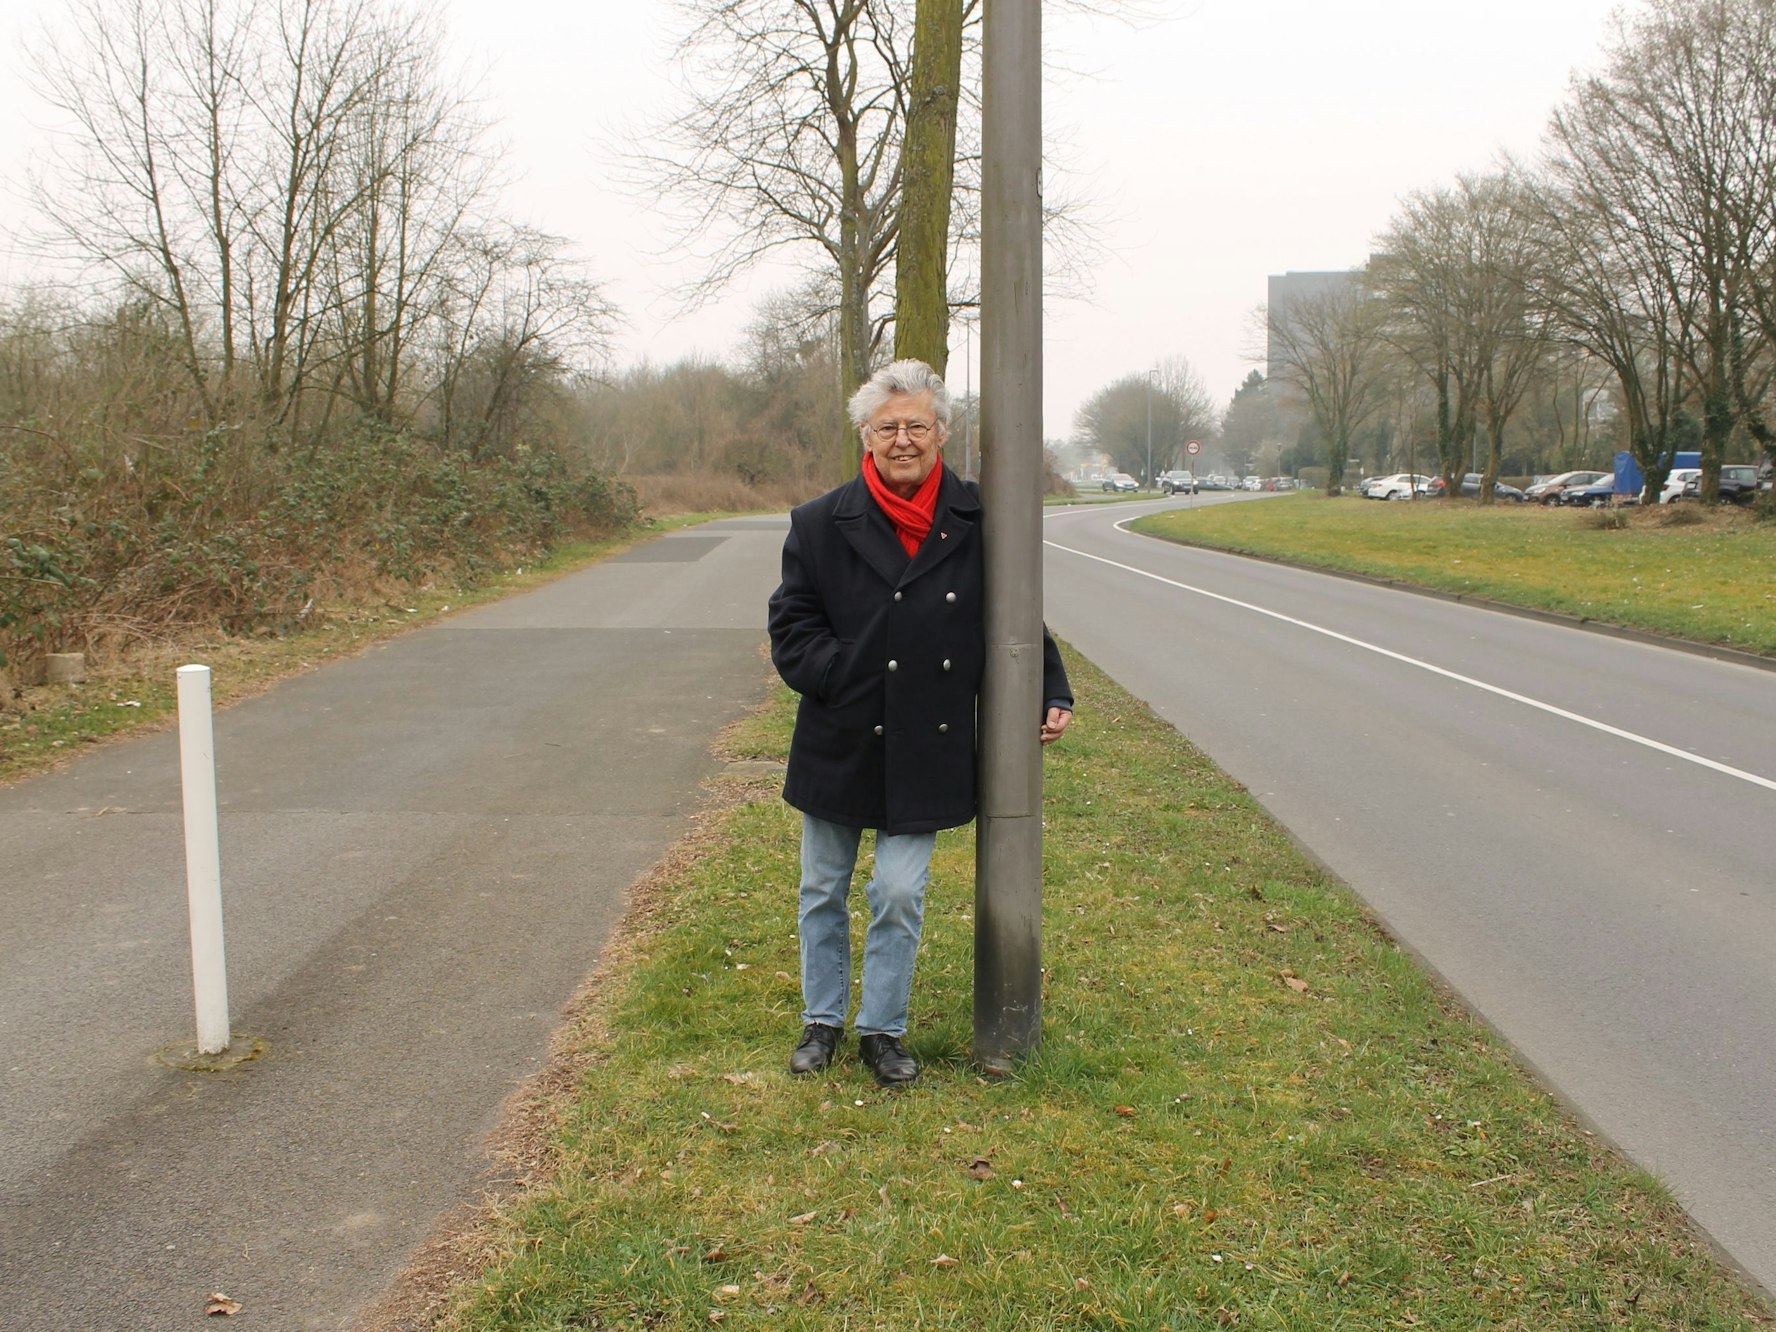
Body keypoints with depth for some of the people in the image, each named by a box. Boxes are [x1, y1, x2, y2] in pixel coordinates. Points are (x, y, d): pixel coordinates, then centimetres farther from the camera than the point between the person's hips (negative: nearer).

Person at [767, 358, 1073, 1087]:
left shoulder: (978, 522, -2)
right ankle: (822, 1020, 33)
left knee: (901, 894, 1)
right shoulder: (821, 523, -3)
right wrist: (841, 679, -13)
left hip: (926, 749, -1)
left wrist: (1052, 691, 1)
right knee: (824, 890, 14)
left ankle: (883, 1029, 22)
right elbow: (791, 624, -1)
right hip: (839, 744, 1)